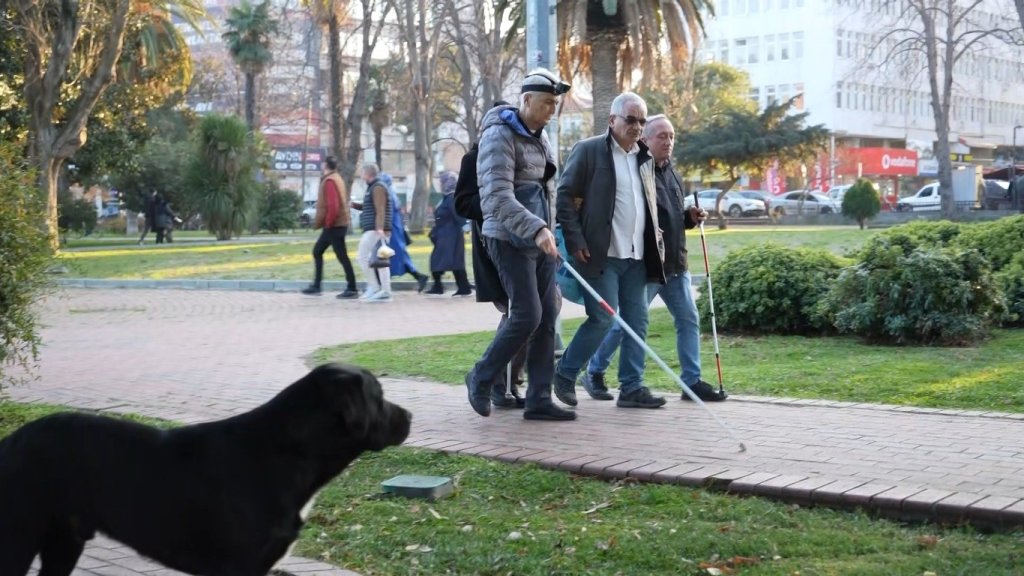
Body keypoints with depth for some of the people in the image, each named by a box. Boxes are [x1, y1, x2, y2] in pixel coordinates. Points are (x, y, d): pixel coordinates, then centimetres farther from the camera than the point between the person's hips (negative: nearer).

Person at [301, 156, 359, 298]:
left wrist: (328, 223, -15)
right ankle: (316, 285, 17)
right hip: (335, 224, 10)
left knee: (342, 256, -7)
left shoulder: (329, 181, -14)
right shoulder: (336, 179, 15)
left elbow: (333, 205, -24)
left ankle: (352, 289, -4)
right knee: (317, 251, 15)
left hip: (334, 225, -10)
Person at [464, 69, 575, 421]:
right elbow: (498, 197, -23)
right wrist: (537, 229, -33)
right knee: (527, 315, -12)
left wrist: (548, 231, 18)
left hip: (539, 239, 8)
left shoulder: (539, 137, 14)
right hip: (510, 239, -8)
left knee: (547, 318, 3)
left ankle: (539, 400, 8)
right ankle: (482, 379, 9)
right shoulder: (499, 136, -13)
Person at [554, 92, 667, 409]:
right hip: (601, 254, -7)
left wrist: (657, 243, 15)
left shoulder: (645, 158, 16)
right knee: (602, 319, -8)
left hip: (637, 256, 7)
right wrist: (575, 241, -13)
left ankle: (632, 387, 10)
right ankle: (564, 375, 9)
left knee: (637, 321, 4)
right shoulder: (588, 150, -4)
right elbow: (565, 196, -6)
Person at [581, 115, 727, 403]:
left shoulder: (672, 175, 15)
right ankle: (594, 373, 17)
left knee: (689, 320, 5)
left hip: (675, 264, 8)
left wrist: (690, 217, 6)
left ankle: (692, 381, 11)